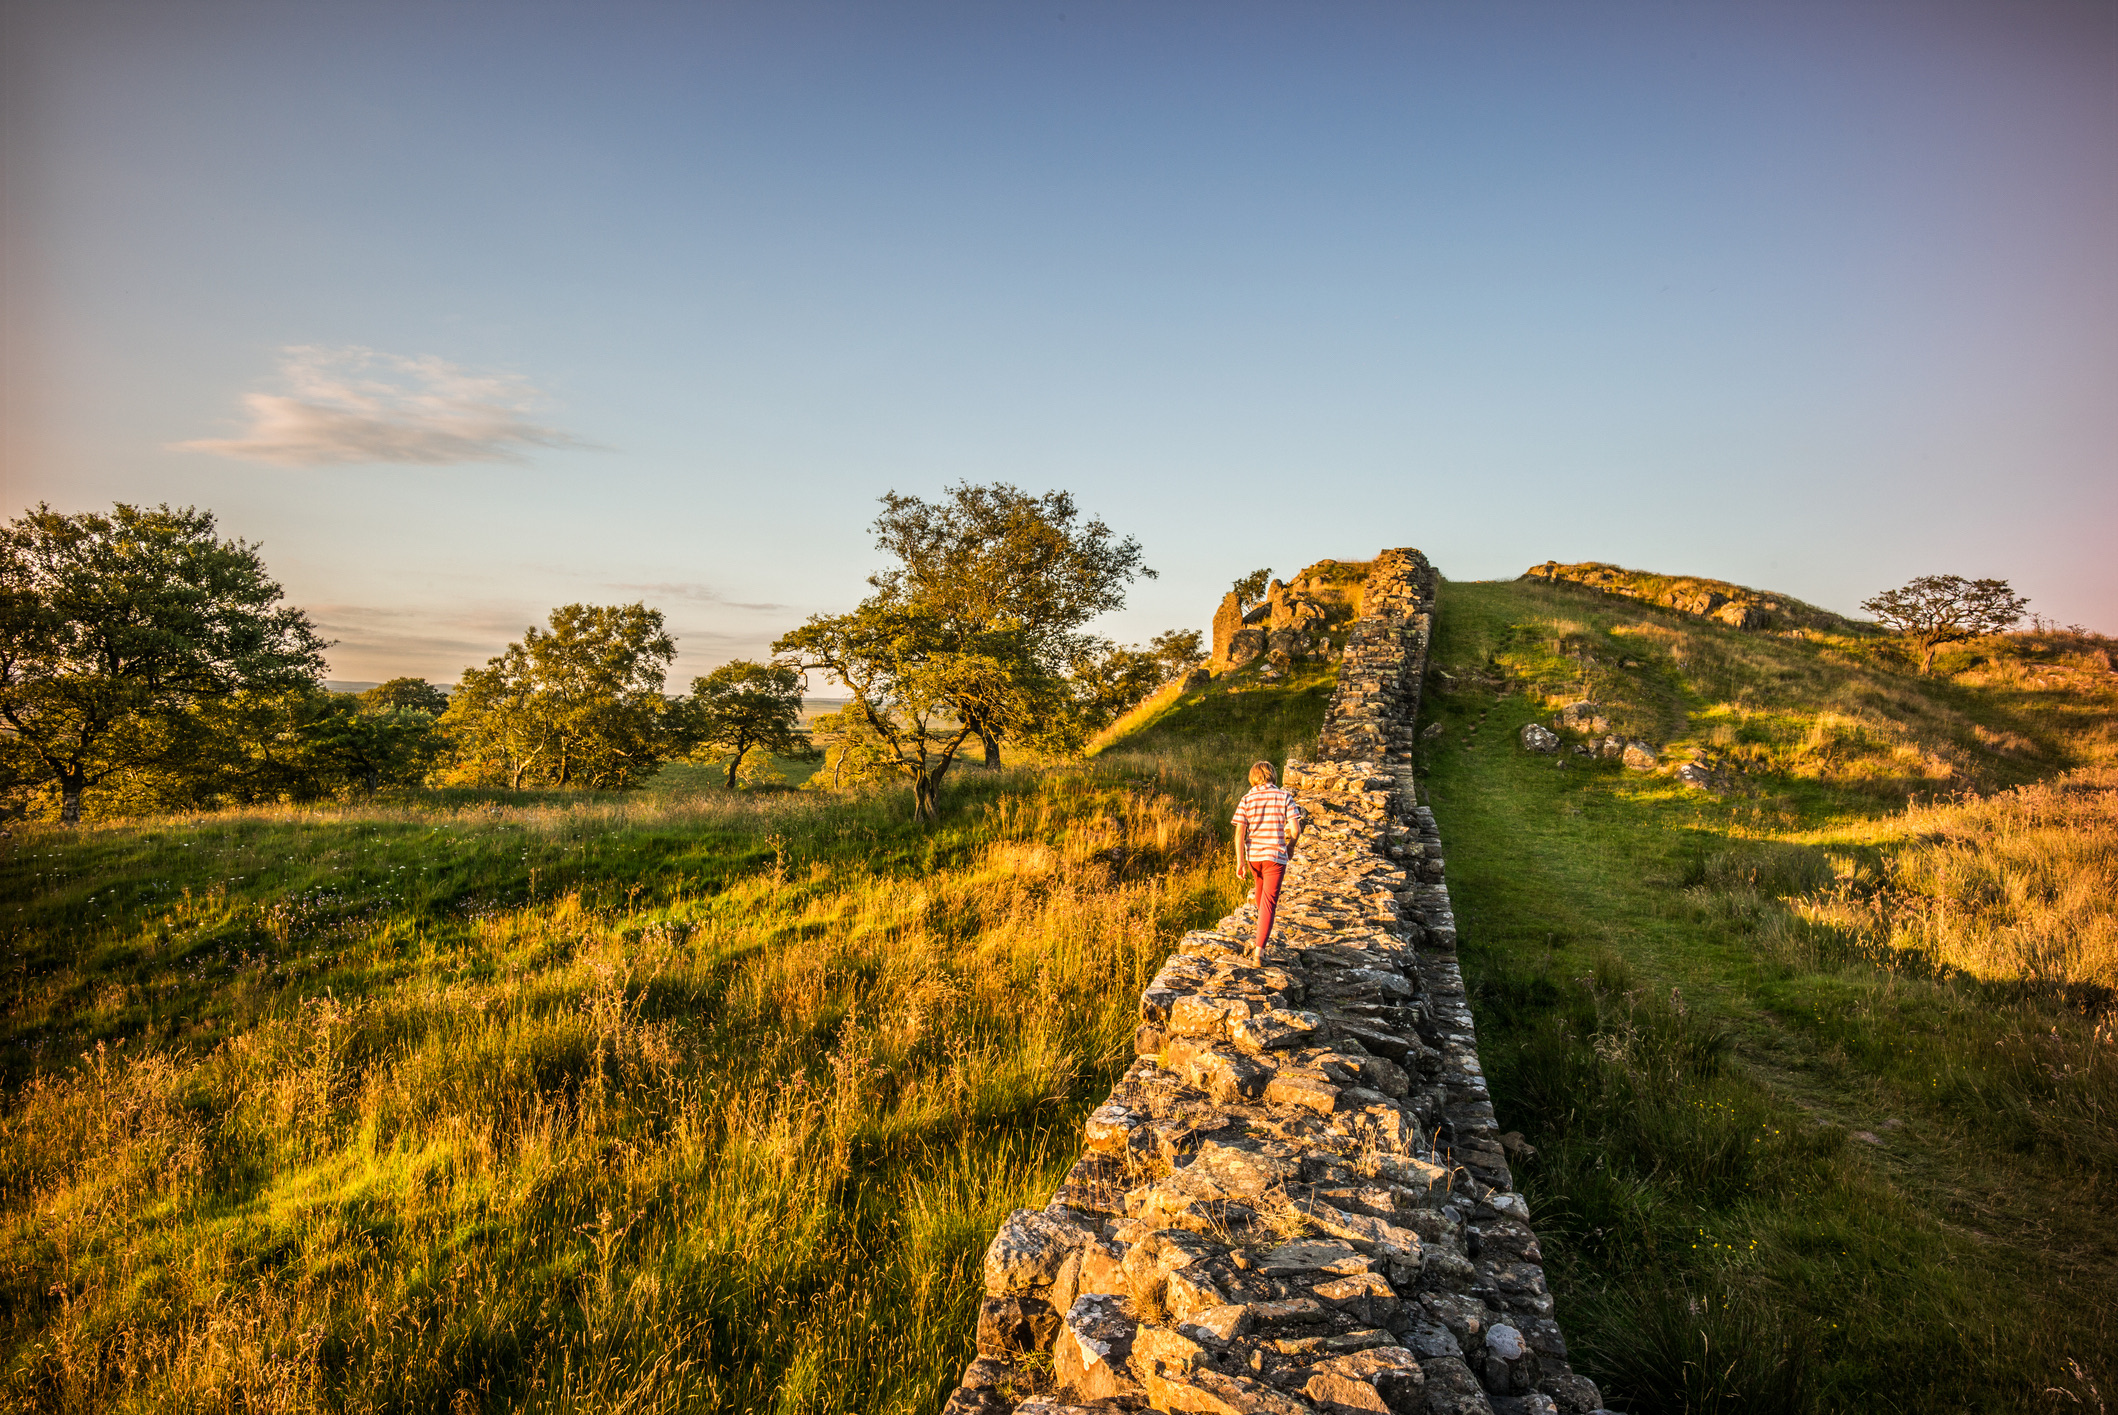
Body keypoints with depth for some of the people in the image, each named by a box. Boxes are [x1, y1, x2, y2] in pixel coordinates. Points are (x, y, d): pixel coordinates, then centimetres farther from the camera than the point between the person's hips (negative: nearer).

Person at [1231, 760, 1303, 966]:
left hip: (1253, 855, 3)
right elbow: (1295, 829, -11)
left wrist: (1240, 861, -4)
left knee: (1262, 894, 28)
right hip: (1276, 856, -3)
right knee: (1268, 902, -4)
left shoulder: (1246, 800, -2)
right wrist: (1291, 845, 10)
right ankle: (1259, 951, -14)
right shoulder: (1285, 797, -5)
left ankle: (1264, 929, 52)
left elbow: (1239, 833, -7)